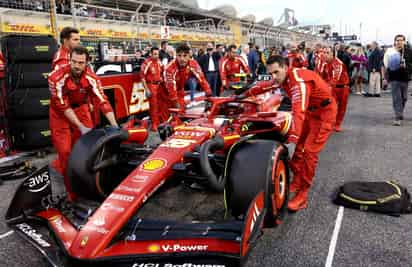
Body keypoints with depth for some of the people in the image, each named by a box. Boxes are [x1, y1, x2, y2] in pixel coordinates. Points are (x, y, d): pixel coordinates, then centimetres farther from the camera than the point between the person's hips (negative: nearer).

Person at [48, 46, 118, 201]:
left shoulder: (92, 78, -21)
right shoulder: (57, 77, -29)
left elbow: (102, 101, -24)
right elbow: (63, 106, -24)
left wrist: (115, 126, -31)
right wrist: (80, 127, -26)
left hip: (81, 109, 3)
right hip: (60, 112, -3)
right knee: (65, 151, -5)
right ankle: (71, 191, 8)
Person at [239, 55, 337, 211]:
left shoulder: (298, 81, -32)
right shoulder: (282, 78, -5)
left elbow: (298, 112, -44)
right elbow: (263, 86, 14)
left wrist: (292, 140, -51)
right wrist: (245, 95, 24)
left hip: (324, 112, -9)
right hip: (309, 111, 9)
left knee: (309, 151, -16)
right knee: (296, 147, 8)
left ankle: (302, 196, -11)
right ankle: (296, 182, 24)